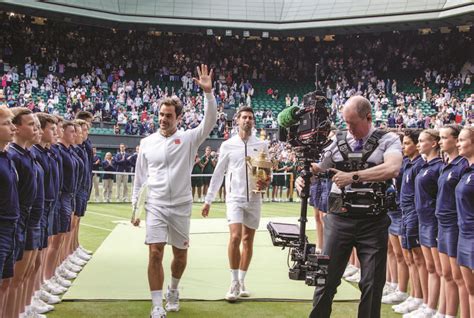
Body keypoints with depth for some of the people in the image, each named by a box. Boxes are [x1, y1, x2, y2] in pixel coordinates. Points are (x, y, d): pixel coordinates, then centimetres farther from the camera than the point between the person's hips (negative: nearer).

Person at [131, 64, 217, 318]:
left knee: (180, 253, 10)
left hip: (181, 206, 0)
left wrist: (208, 92, -26)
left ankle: (173, 290, 38)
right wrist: (135, 206, 9)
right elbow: (140, 178, 11)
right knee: (155, 252, -10)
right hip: (155, 205, 0)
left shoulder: (188, 139, 0)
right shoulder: (146, 143, 6)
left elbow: (209, 122, -15)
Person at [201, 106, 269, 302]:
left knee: (248, 241, 7)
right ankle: (234, 283, -5)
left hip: (254, 199, 2)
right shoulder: (227, 145, 2)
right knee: (235, 237, -16)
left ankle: (241, 282, 19)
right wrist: (208, 200, 6)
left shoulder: (262, 145, 6)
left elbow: (269, 172, 12)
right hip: (235, 197, -2)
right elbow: (218, 174, 6)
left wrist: (266, 183, -11)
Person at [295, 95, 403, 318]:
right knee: (326, 277, 6)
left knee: (372, 284, 8)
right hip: (339, 218, 2)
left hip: (373, 222, -2)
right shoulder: (339, 140, 8)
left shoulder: (388, 140, -1)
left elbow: (392, 168, -20)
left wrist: (353, 176, -24)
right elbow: (319, 167, 16)